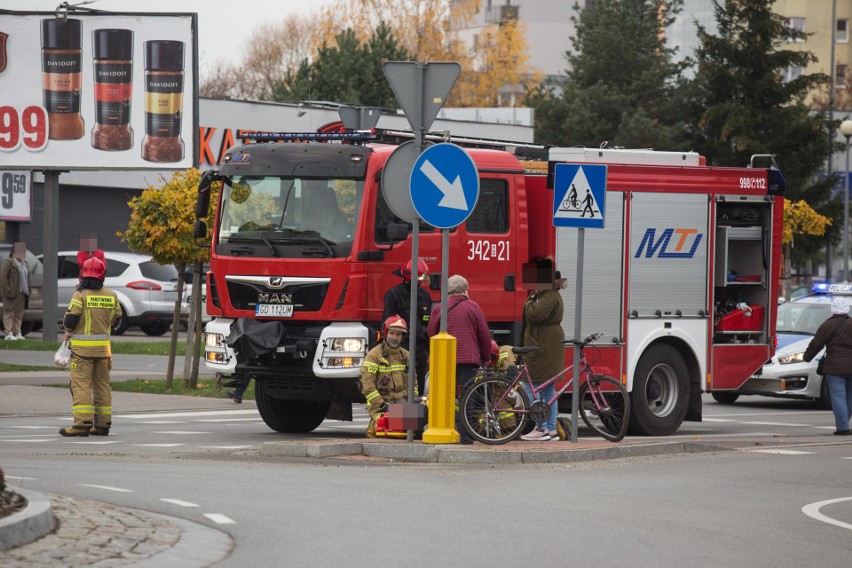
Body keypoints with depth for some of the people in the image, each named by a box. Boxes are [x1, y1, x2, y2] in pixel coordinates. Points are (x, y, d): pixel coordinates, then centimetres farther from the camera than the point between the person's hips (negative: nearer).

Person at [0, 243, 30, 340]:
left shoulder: (24, 262, 18)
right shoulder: (8, 262, -6)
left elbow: (26, 277, 20)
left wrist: (27, 291, 11)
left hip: (21, 293, 7)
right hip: (11, 293, -7)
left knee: (19, 314, 8)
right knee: (9, 313, -5)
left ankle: (17, 333, 12)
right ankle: (8, 333, -6)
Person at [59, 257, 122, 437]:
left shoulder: (80, 295, -10)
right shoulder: (111, 296, 4)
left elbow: (70, 320, -14)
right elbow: (117, 319, 11)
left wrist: (68, 331, 7)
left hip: (82, 347, -5)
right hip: (103, 347, 5)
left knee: (81, 384, -6)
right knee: (101, 385, 13)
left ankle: (83, 423, -15)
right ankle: (102, 424, 14)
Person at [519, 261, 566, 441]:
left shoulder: (549, 297, -16)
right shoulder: (552, 295, 18)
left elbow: (535, 314, -27)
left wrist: (529, 301, -12)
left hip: (542, 347, -11)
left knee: (531, 387, -8)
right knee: (549, 389, 13)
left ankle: (541, 428, -10)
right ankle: (552, 429, 16)